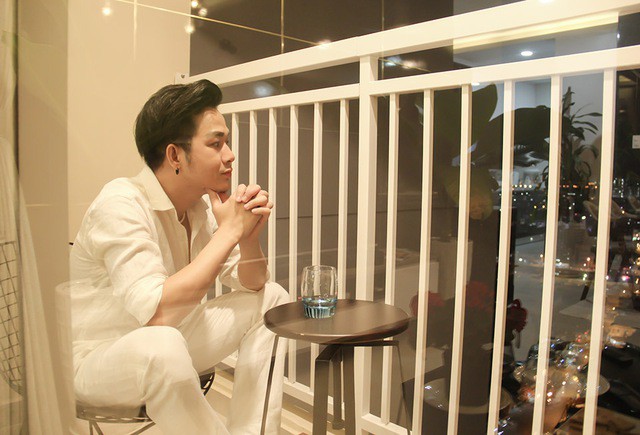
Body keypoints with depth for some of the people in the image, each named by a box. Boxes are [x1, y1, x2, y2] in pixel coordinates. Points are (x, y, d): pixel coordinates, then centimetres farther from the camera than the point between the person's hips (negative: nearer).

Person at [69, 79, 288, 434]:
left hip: (164, 350, 8)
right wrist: (229, 231, -28)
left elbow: (252, 286, 2)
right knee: (160, 345, -39)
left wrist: (249, 235, -19)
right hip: (96, 361, -7)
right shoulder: (121, 204, -24)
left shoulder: (202, 203, -2)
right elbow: (158, 312, -36)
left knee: (272, 298, 0)